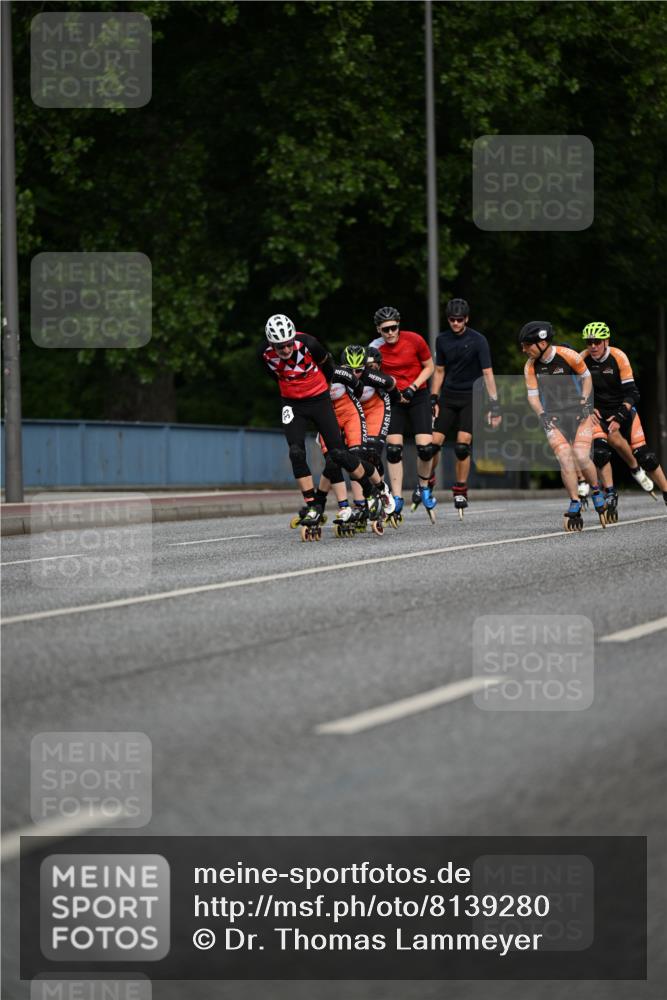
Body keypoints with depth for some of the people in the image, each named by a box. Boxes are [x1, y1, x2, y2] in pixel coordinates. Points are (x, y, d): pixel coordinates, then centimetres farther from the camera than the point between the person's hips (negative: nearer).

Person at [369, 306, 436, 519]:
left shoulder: (414, 340, -13)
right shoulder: (375, 347, -10)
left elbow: (429, 367, -2)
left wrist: (413, 387, -13)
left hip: (417, 396, -1)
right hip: (393, 398, 1)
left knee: (425, 447, -11)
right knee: (393, 449, -9)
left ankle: (424, 487, 16)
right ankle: (397, 498, 0)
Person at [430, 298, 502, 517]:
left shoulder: (477, 340, -10)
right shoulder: (442, 340, 3)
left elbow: (487, 373, -13)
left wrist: (494, 404, -18)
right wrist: (433, 400, 5)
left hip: (470, 398, -3)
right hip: (448, 397, 3)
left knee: (462, 446, -12)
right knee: (434, 443, -7)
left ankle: (460, 491, 3)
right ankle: (428, 480, 18)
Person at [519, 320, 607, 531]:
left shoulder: (568, 356, -12)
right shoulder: (531, 366, -3)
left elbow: (586, 376, 3)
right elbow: (532, 395, 3)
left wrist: (584, 400, -8)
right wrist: (541, 414, -13)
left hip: (578, 413, -2)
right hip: (553, 417, 2)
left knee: (581, 457, -16)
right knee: (565, 458, -16)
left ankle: (596, 491, 11)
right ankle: (575, 504, -8)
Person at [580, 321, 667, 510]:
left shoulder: (619, 357, -19)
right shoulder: (582, 360, -13)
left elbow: (632, 393, -19)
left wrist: (620, 417, -30)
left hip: (622, 408, -1)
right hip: (598, 411, 1)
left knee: (642, 453, -6)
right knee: (599, 448, -24)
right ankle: (610, 493, -14)